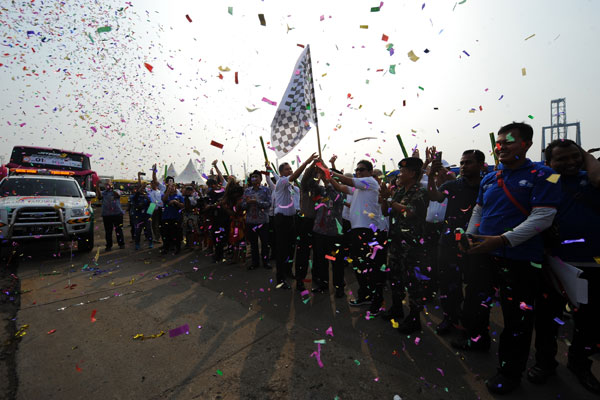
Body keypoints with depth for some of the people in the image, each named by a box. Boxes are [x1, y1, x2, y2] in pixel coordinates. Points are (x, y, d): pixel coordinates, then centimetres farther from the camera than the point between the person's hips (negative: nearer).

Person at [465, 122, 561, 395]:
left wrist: (502, 240, -25)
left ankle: (510, 372, 26)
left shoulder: (541, 176, -7)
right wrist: (470, 237, 4)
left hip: (520, 260, -5)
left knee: (516, 318, 8)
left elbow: (542, 217, -16)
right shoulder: (489, 179, 11)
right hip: (484, 256, 6)